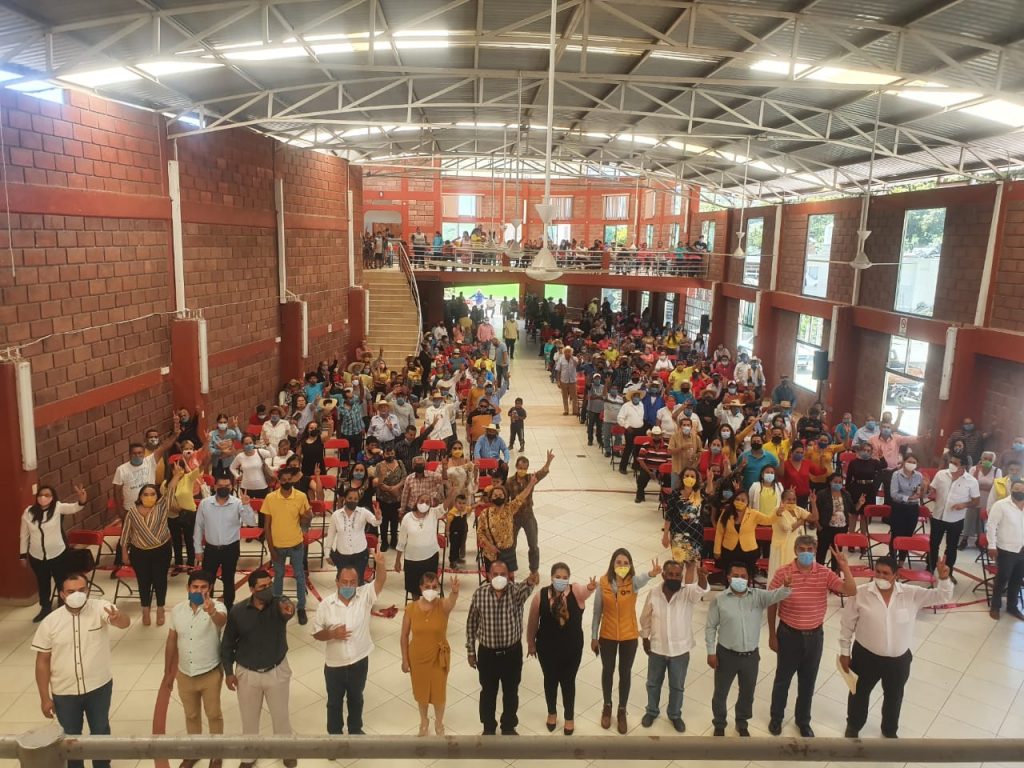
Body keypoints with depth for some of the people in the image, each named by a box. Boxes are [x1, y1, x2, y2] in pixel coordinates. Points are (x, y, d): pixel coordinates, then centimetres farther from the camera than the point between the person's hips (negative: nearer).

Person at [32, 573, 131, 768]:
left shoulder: (101, 608, -16)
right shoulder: (49, 622, -11)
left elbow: (125, 623, -36)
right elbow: (42, 661, -3)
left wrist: (117, 618, -61)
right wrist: (44, 697, -2)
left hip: (99, 687, 0)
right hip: (64, 692, 1)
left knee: (101, 731, 19)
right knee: (70, 736, 19)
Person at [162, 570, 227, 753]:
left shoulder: (217, 607, -19)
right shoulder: (177, 610, -5)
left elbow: (222, 621, -43)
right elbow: (171, 641, 5)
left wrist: (212, 612, -66)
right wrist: (167, 672, 10)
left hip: (210, 674, -4)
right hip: (184, 674, 4)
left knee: (213, 714, 13)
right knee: (191, 715, 22)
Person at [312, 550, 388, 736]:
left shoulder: (365, 596, -14)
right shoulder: (326, 604, -15)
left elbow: (380, 581, -31)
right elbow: (316, 633, -6)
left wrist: (380, 563, -51)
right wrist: (333, 634, -26)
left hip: (359, 661, 1)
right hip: (334, 664, -1)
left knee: (356, 699, 24)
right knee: (334, 702, 20)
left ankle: (355, 729, 48)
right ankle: (335, 734, 43)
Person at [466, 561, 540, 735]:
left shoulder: (516, 591, -17)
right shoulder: (479, 594, -12)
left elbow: (524, 589, -43)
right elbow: (471, 624, -1)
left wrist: (530, 583, -66)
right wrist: (470, 651, 3)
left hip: (512, 652, 0)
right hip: (487, 653, 0)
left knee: (511, 692, 18)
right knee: (488, 692, 19)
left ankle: (509, 727, 42)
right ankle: (489, 727, 42)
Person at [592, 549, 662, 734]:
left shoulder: (633, 582, -20)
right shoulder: (603, 582, -15)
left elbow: (641, 579, -47)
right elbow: (597, 611, -4)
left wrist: (651, 574, -71)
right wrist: (593, 636, 1)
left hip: (629, 636, -1)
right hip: (607, 635, 1)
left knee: (625, 673, 16)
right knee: (608, 671, 19)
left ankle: (622, 711, 37)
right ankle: (607, 707, 43)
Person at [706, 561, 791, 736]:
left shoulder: (758, 596, -6)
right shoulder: (720, 600, -10)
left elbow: (776, 595, -24)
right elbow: (710, 627, -4)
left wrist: (786, 586, -46)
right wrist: (711, 652, -6)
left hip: (751, 656, 2)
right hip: (726, 655, -2)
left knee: (747, 693, 20)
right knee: (721, 692, 14)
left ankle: (742, 723, 45)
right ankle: (719, 724, 38)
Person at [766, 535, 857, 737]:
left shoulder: (825, 574, -9)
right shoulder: (783, 573, -16)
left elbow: (851, 591, -18)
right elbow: (771, 605, -7)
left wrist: (844, 566, -27)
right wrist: (772, 635, -4)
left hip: (814, 636, 2)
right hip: (789, 634, -2)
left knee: (808, 681, 18)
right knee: (783, 679, 15)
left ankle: (803, 721, 39)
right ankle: (776, 717, 36)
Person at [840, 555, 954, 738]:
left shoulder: (911, 594, -13)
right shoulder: (861, 593, -18)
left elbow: (942, 597, -12)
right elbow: (847, 624, -8)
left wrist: (944, 579, -33)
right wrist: (844, 652, -4)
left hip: (899, 659, 2)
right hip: (866, 656, -2)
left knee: (894, 696, 24)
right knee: (860, 692, 20)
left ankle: (890, 730, 51)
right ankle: (853, 725, 46)